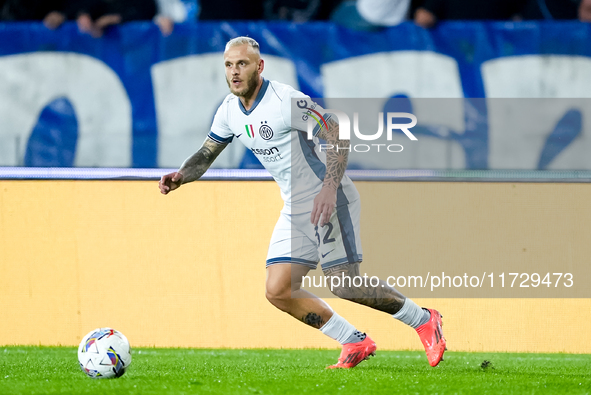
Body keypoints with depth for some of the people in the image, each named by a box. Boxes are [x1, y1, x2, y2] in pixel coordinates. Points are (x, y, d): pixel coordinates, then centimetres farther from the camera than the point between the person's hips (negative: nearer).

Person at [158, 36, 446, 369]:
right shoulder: (230, 111, 5)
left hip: (329, 201, -8)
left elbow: (338, 136, -20)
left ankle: (423, 320, 5)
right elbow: (206, 154, 18)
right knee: (278, 291, -2)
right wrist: (181, 176, -3)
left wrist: (329, 189, -31)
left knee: (343, 285, -15)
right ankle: (355, 343, 9)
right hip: (295, 210, 8)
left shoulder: (286, 100, -19)